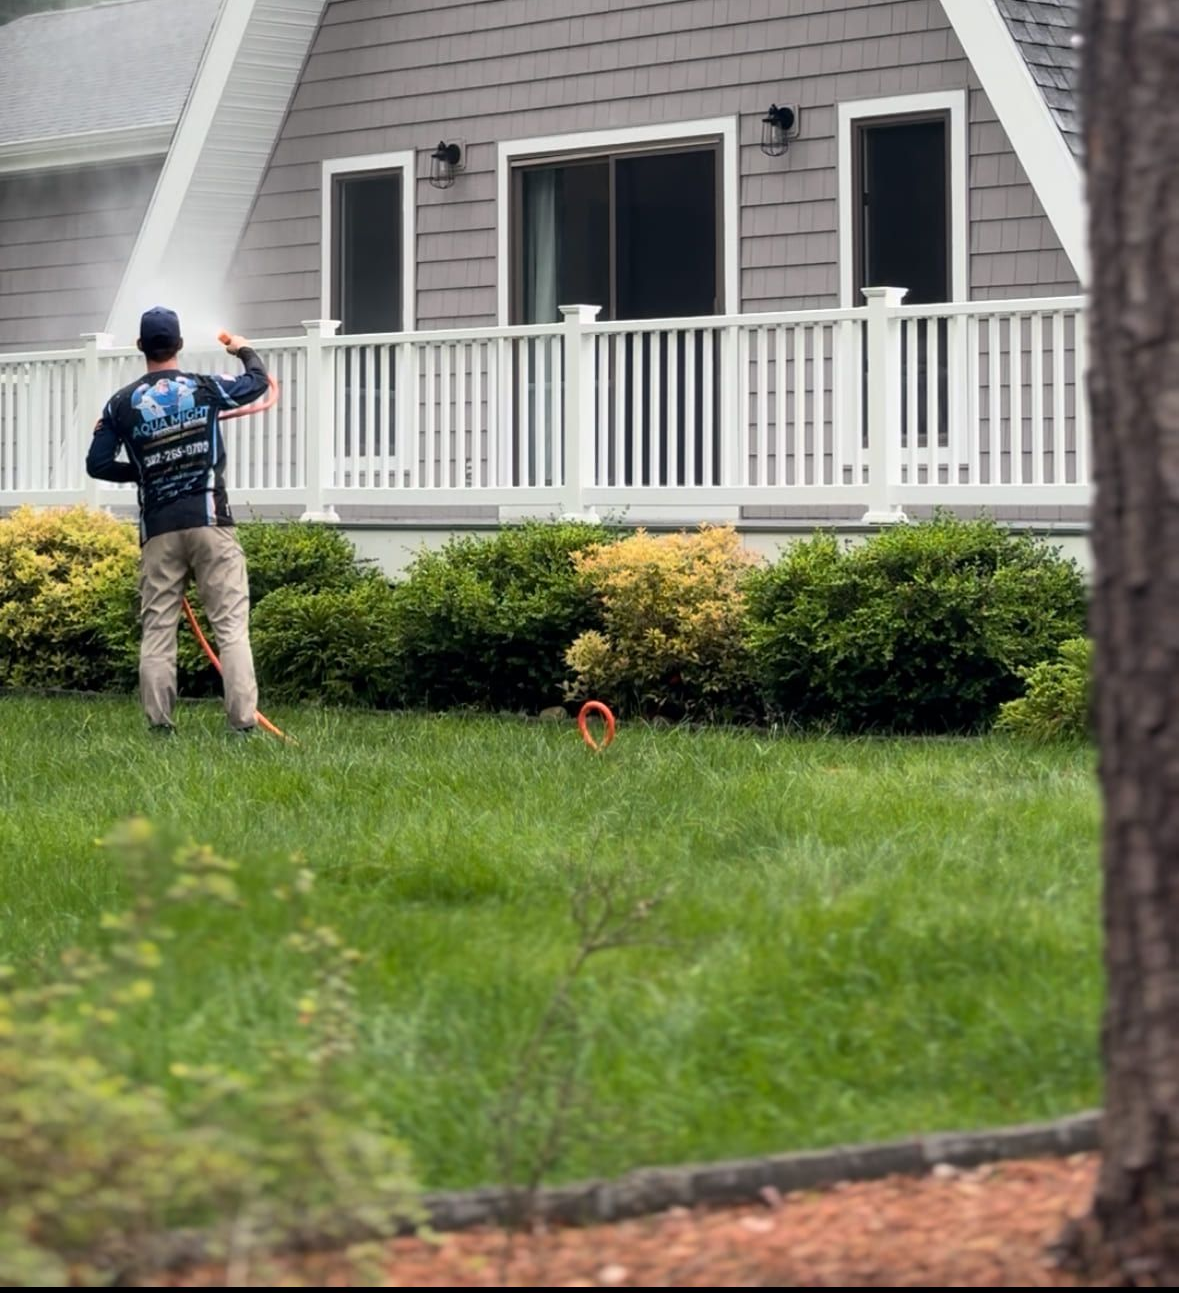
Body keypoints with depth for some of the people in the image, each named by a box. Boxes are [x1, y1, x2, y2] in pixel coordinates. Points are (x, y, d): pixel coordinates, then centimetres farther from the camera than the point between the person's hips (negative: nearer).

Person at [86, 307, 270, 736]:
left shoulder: (121, 403, 3)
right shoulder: (205, 388, 2)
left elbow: (98, 465, 5)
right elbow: (258, 380, 20)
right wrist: (246, 351, 41)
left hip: (158, 528, 1)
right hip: (209, 522, -1)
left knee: (157, 628, 6)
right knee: (231, 624, -4)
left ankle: (159, 724, 2)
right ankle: (243, 723, -11)